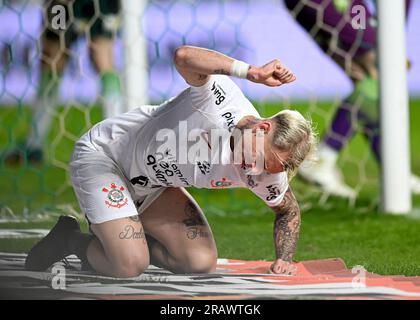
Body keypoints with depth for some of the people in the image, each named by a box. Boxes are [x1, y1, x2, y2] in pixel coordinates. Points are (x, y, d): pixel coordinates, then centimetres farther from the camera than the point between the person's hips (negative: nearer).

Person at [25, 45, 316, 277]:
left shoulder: (265, 177, -14)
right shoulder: (223, 97, -33)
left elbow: (289, 209, 8)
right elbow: (183, 56, -52)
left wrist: (285, 260, -7)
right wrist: (251, 71, -55)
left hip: (152, 189, 7)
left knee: (202, 262, -7)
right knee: (130, 266, -22)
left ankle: (117, 237, 16)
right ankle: (71, 239, 10)